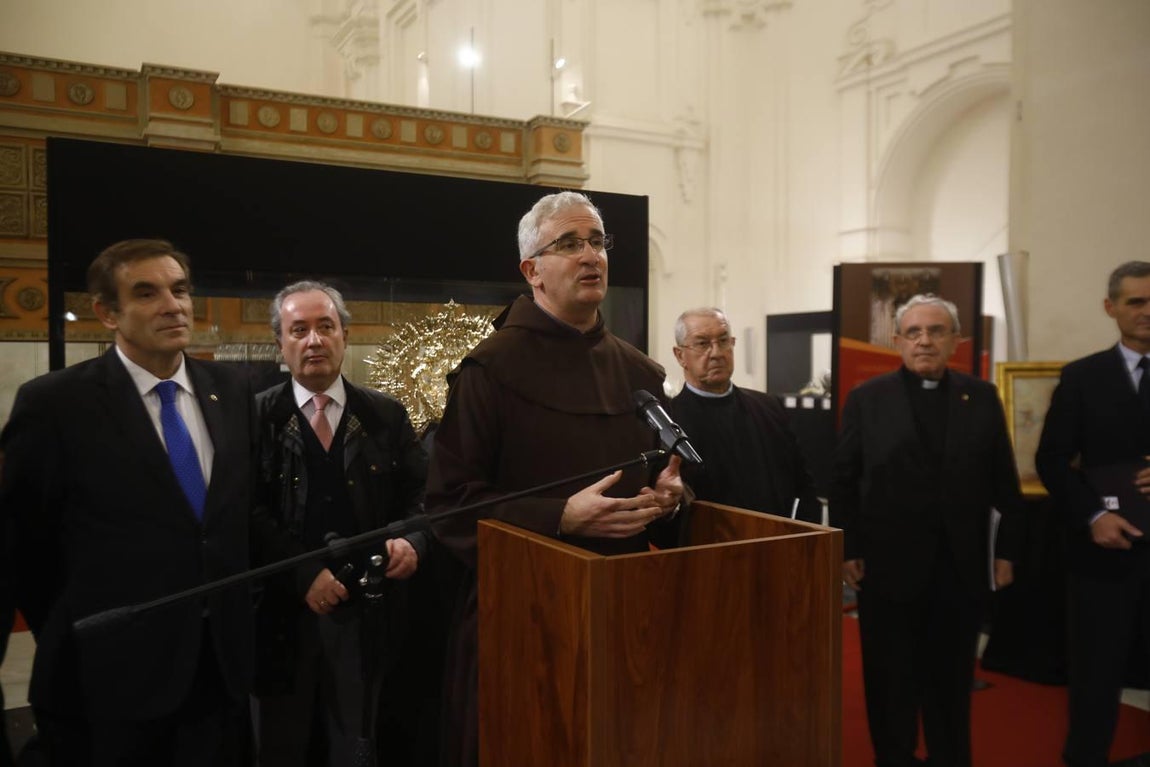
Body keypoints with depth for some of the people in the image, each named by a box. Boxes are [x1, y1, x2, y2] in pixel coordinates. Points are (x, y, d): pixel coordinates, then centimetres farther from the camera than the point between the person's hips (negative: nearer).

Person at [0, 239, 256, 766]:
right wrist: (73, 642, 3)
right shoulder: (54, 403, -11)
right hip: (110, 678, -3)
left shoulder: (232, 392, 2)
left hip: (222, 662, 4)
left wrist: (237, 619, 8)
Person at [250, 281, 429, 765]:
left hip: (364, 612, 1)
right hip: (283, 614, -1)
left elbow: (419, 495, 6)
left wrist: (412, 539, -15)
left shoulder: (387, 416, 5)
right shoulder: (256, 416, -1)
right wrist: (302, 574, -15)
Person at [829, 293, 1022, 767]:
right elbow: (843, 481, -2)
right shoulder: (867, 399, -1)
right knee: (891, 683, 10)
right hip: (888, 566, -2)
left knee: (951, 679, 15)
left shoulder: (982, 398, 5)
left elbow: (1004, 483, 6)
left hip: (961, 568, 2)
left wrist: (1007, 551, 3)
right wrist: (847, 551, -6)